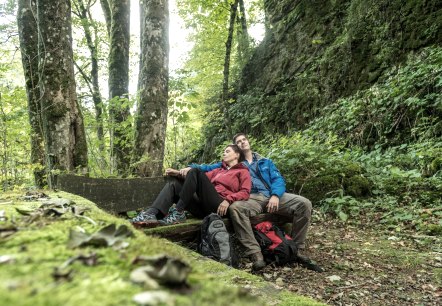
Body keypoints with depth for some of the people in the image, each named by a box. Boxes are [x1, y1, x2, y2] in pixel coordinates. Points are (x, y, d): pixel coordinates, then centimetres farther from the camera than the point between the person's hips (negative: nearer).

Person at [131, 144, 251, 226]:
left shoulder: (243, 171, 17)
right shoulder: (219, 170, 33)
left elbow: (245, 192, 0)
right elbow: (204, 177, 18)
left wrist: (228, 200, -17)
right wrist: (179, 174, 3)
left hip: (219, 207, -6)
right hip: (205, 208, 6)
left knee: (195, 172, -21)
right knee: (174, 183, -6)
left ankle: (178, 213, -24)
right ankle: (151, 213, -29)